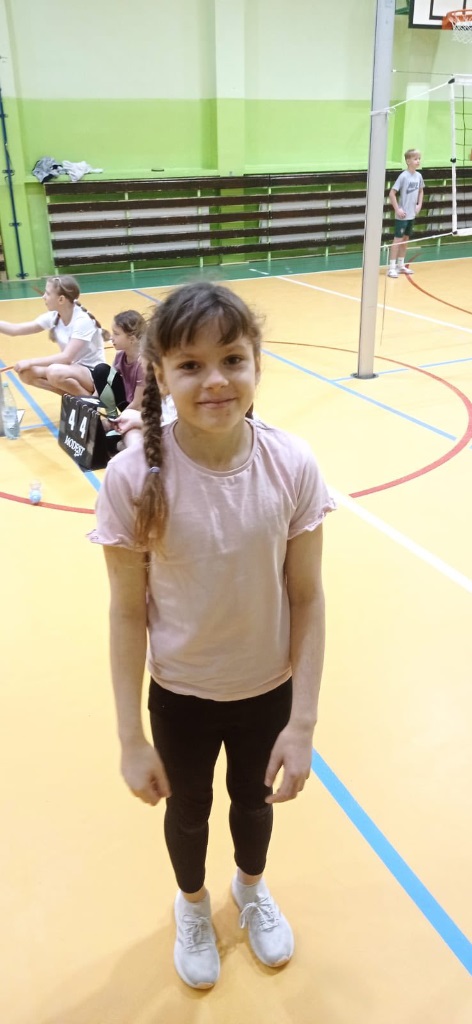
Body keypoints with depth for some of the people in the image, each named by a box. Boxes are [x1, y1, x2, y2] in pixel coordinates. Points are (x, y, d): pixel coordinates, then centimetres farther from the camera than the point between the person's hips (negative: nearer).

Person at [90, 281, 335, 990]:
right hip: (181, 694, -1)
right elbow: (127, 612, -15)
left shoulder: (292, 466, -21)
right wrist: (132, 739, -10)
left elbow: (307, 597, -13)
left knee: (255, 799, 28)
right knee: (188, 809, 26)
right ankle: (193, 904, 61)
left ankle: (251, 888, 63)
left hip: (270, 688, 1)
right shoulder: (134, 478, -25)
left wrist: (304, 723, -11)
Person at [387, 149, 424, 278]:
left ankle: (400, 265, 21)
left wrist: (419, 205, 8)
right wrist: (397, 209, -17)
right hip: (402, 215, -7)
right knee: (398, 239, -6)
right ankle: (392, 267, -3)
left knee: (406, 239, 12)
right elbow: (392, 193, -15)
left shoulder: (419, 176, 4)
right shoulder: (403, 176, -15)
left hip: (412, 214, 7)